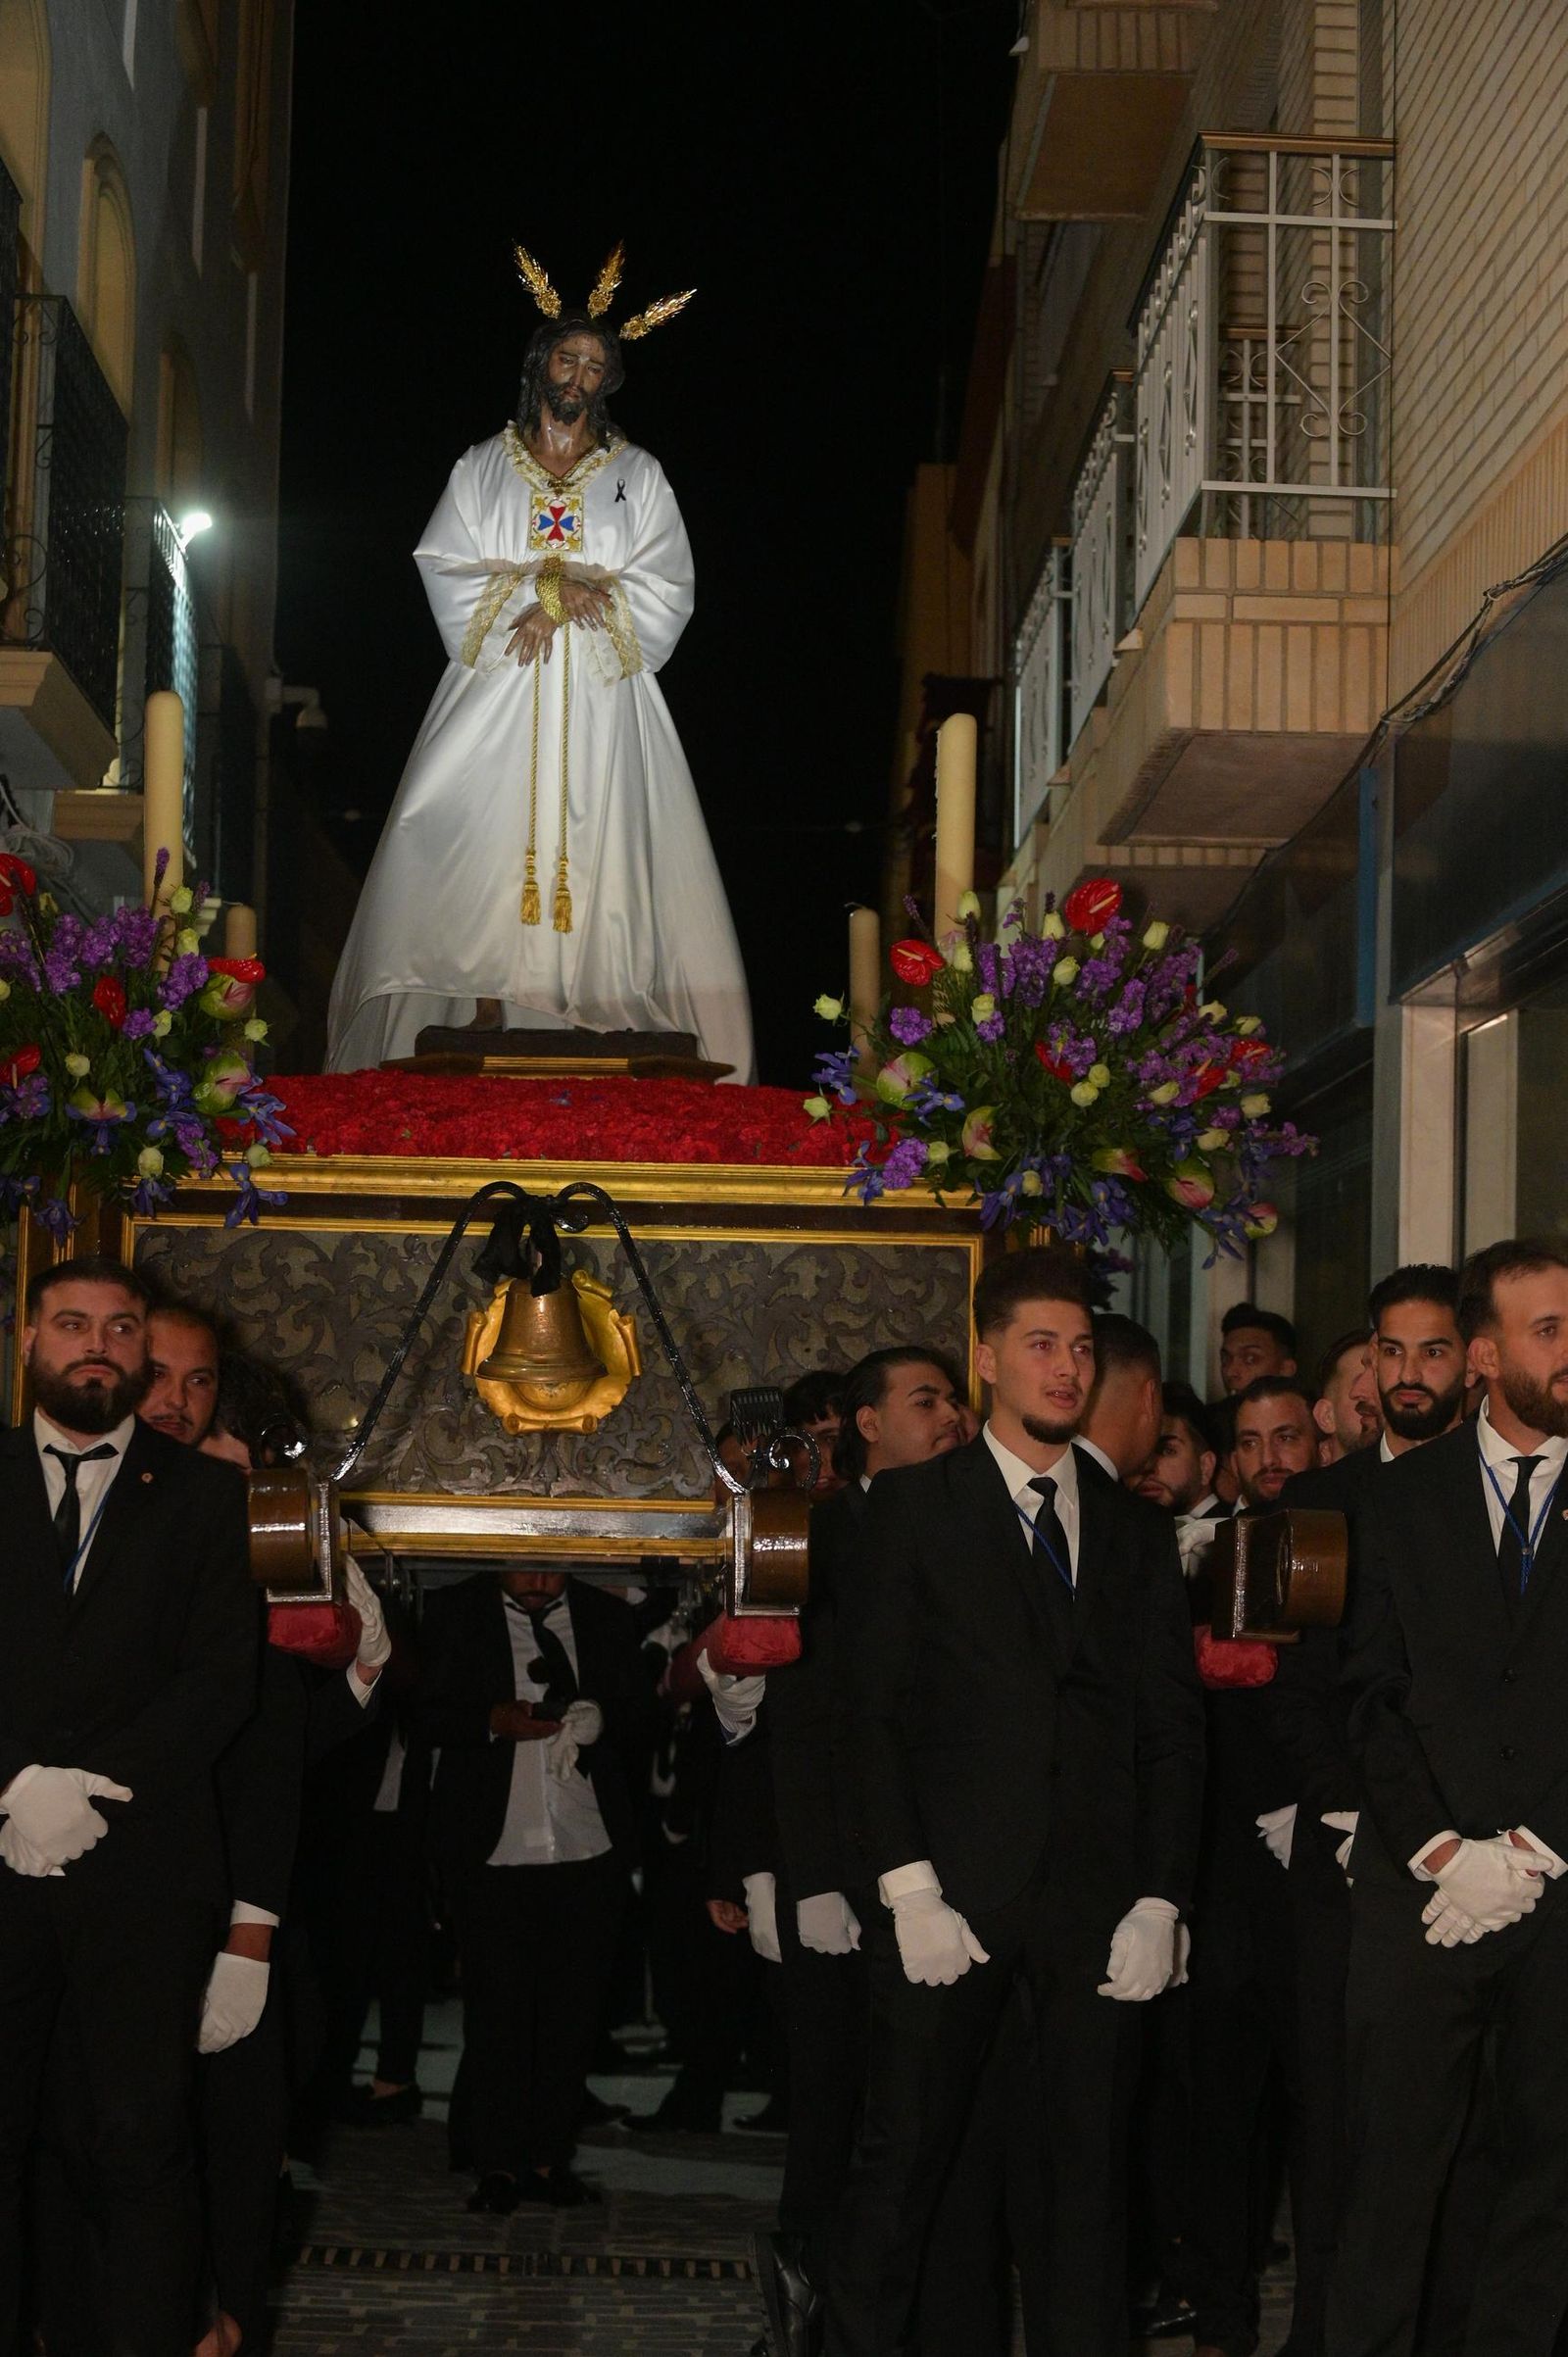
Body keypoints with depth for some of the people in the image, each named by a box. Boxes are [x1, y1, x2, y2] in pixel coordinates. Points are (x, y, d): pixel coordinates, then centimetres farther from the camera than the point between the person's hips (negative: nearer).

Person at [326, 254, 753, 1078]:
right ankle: (489, 1017, -9)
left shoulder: (638, 476, 12)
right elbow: (445, 572, 1)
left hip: (601, 704, 0)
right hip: (498, 700, 0)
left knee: (595, 853, -7)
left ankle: (595, 1030, -8)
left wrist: (573, 593, -10)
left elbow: (667, 590, 3)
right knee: (487, 852, -9)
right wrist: (544, 593, -10)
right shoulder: (482, 468, 12)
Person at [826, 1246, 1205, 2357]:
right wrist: (907, 1890, -10)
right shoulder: (915, 1505, 4)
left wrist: (1160, 1901, 0)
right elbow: (868, 1711, -2)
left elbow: (1173, 1726, 10)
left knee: (1093, 2168, 6)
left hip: (1100, 1901, 3)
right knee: (904, 2164, -1)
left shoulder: (1137, 1528, 13)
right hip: (953, 1891, -3)